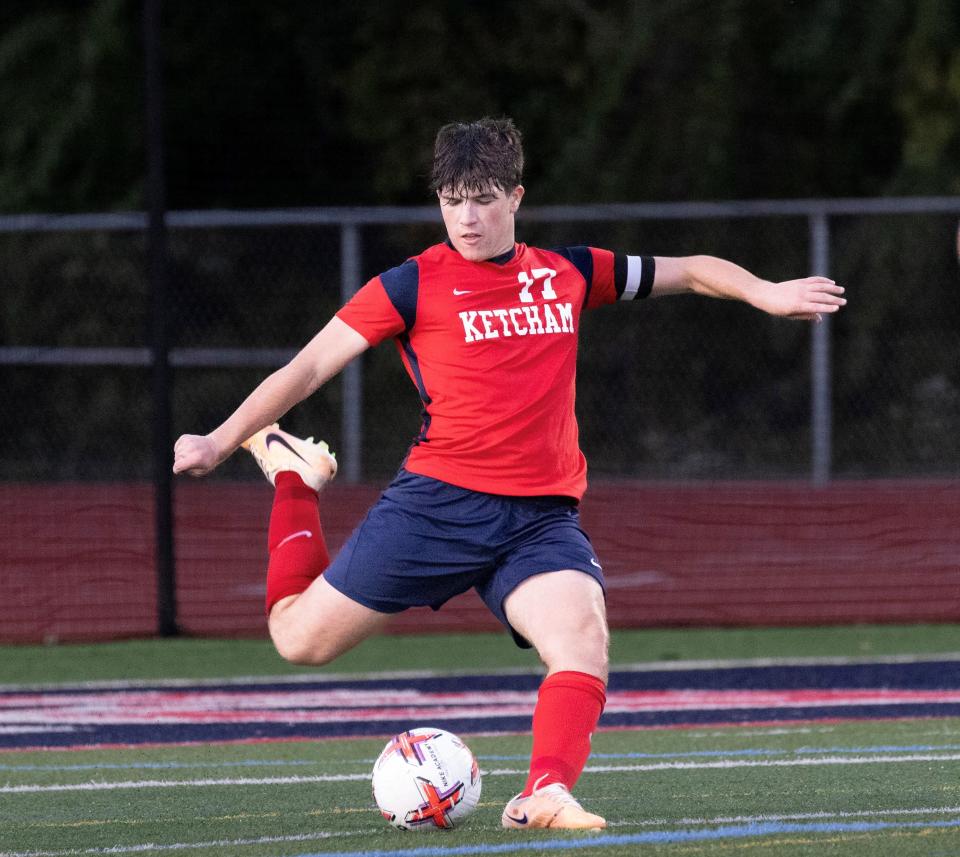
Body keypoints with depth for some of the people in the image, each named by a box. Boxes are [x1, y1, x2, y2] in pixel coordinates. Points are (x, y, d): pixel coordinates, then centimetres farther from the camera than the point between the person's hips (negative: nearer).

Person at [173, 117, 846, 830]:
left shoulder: (568, 274, 12)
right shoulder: (414, 286, 1)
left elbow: (689, 271, 24)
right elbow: (309, 368, 2)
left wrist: (767, 293, 9)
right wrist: (220, 443, -4)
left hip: (542, 518, 2)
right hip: (439, 502, -2)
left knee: (583, 634, -27)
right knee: (299, 638, 2)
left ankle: (546, 797, -35)